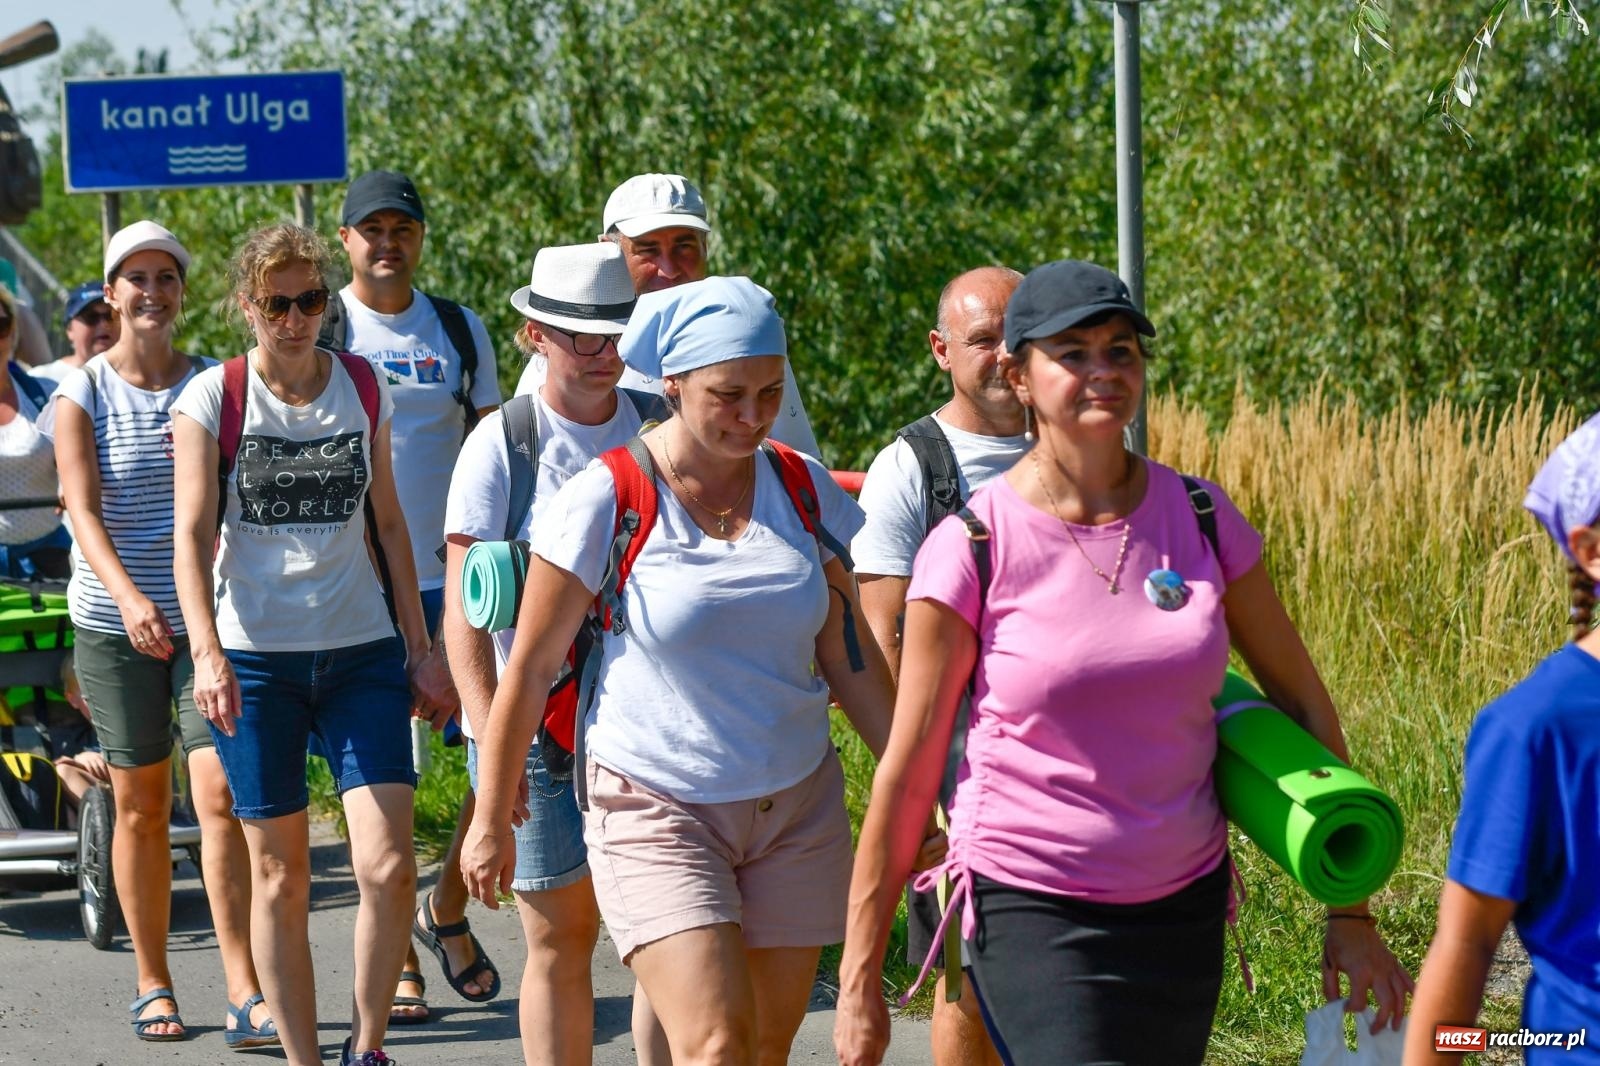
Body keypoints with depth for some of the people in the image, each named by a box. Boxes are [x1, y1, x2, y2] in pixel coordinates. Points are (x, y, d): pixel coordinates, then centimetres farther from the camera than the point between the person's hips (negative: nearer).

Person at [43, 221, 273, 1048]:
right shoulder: (82, 395, -1)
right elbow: (83, 509, -12)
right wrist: (129, 597, -28)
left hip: (207, 616, 0)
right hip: (115, 624, 0)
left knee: (219, 795, -11)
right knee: (140, 807, 7)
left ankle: (245, 996, -14)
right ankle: (152, 986, 20)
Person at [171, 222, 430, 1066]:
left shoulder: (362, 387, 7)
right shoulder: (213, 398, -3)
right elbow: (193, 532, -10)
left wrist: (418, 640, 13)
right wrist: (207, 653, -23)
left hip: (361, 652, 2)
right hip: (254, 658, -2)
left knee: (388, 867, -10)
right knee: (280, 877, 3)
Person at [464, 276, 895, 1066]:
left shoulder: (805, 491, 2)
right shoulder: (603, 503, -10)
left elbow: (849, 658, 10)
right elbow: (531, 667, -4)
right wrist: (490, 822, 0)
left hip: (796, 807, 5)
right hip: (657, 813, -5)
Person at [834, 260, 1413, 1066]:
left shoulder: (1202, 521, 1)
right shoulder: (971, 549, -9)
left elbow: (1300, 704, 9)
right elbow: (908, 771, -6)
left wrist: (1351, 912, 8)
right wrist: (859, 981, -5)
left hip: (1184, 903, 4)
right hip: (1034, 910, -4)